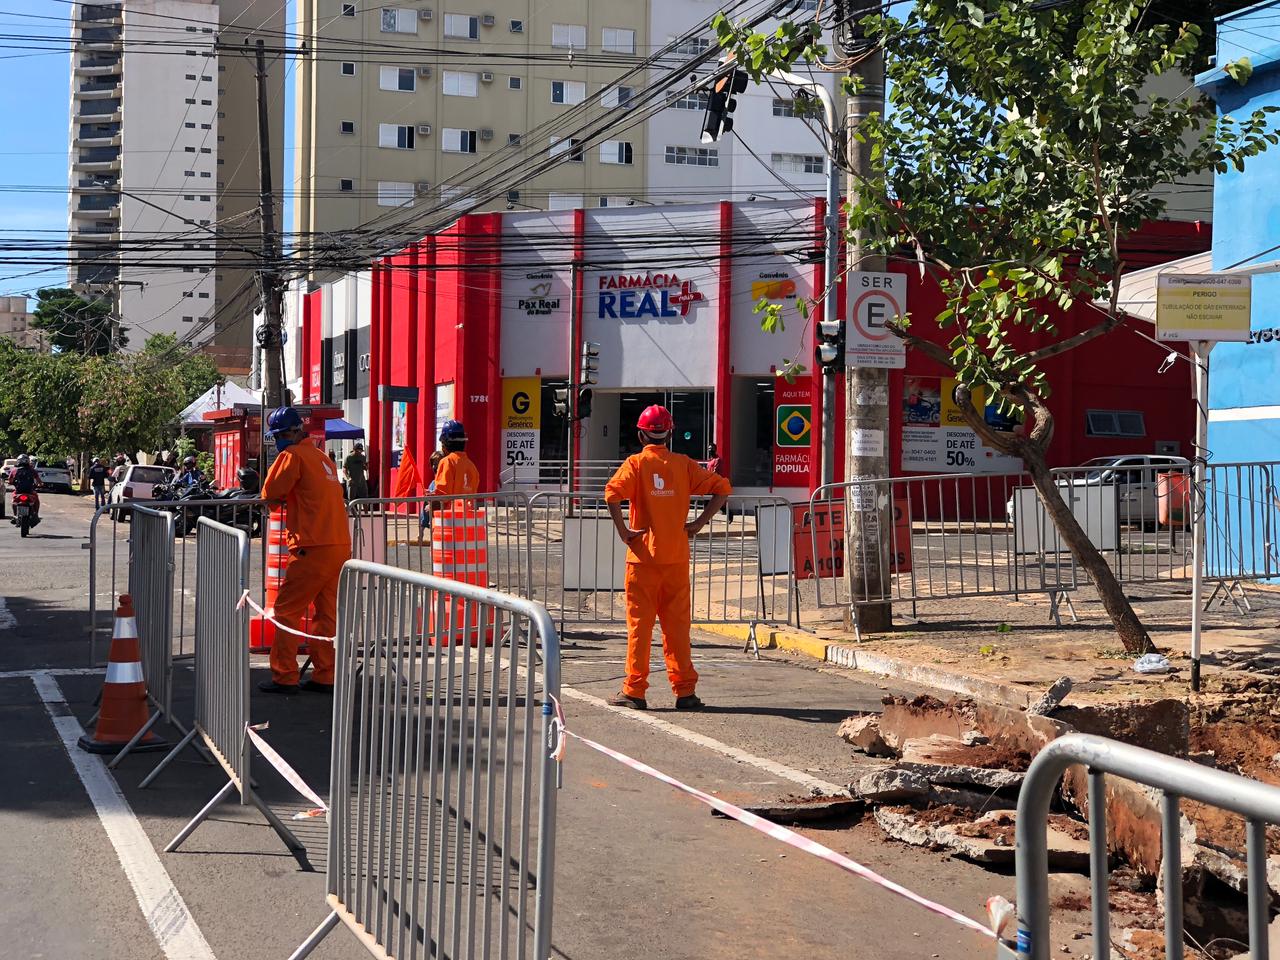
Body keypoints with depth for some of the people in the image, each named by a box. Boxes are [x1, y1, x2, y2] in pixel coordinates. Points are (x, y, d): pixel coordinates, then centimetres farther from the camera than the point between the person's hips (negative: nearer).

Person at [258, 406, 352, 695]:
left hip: (314, 549, -8)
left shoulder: (293, 455, -5)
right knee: (327, 613, 11)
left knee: (287, 611, 1)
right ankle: (325, 677, 13)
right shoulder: (321, 456, 19)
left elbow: (269, 494, -4)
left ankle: (284, 678, 1)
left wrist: (282, 498, 15)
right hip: (341, 545, 8)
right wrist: (289, 499, 13)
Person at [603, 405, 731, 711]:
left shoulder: (636, 463, -3)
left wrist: (623, 530, -12)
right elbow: (722, 487, 1)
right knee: (677, 625, 8)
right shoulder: (684, 464, 6)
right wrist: (699, 522, 2)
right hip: (677, 558, 2)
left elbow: (612, 493, -20)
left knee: (639, 623, 3)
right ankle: (685, 691, 6)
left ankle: (634, 691, 3)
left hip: (643, 556, -2)